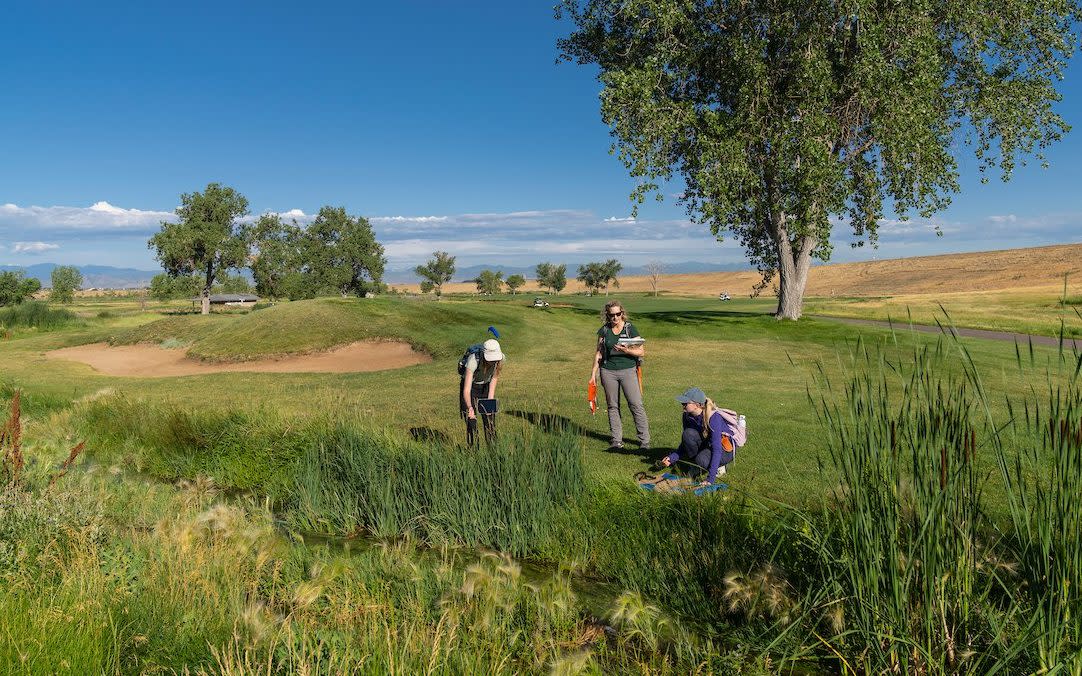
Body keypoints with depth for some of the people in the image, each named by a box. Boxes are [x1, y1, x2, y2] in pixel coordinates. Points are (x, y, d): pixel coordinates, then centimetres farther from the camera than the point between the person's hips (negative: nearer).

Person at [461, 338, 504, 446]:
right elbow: (466, 390, -43)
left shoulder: (501, 357, -27)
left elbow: (494, 378, -13)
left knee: (490, 420, 1)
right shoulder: (473, 360, -39)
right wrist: (470, 408, -58)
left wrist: (490, 399, -22)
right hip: (470, 386, -3)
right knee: (471, 421, -8)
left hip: (486, 386, 3)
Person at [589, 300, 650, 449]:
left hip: (628, 371, -2)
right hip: (608, 371, 2)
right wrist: (593, 373, 9)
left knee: (637, 405, -5)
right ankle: (616, 440, 18)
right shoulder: (604, 331, 5)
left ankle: (644, 441, 2)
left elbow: (641, 352, -3)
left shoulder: (630, 329, -3)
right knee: (613, 406, 8)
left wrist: (626, 350, -20)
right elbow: (598, 353, 12)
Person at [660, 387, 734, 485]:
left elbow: (717, 449, -34)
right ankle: (696, 468, -6)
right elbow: (685, 443, -1)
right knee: (688, 433, -23)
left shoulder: (714, 417, -31)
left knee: (702, 460, -35)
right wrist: (672, 457, -19)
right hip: (707, 444, 6)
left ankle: (719, 465, -2)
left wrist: (710, 479, -39)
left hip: (727, 448, -6)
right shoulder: (688, 415, -12)